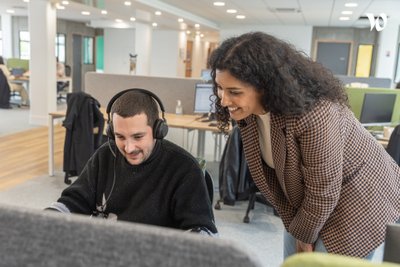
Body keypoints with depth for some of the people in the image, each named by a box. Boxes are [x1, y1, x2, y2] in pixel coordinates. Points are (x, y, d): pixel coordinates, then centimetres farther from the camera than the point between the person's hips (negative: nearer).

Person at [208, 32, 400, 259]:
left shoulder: (314, 115, -39)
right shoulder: (249, 110, -14)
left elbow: (324, 194, -27)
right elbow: (272, 172, -5)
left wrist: (304, 235, -11)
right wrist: (293, 226, -1)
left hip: (358, 201, -6)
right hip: (303, 198, 7)